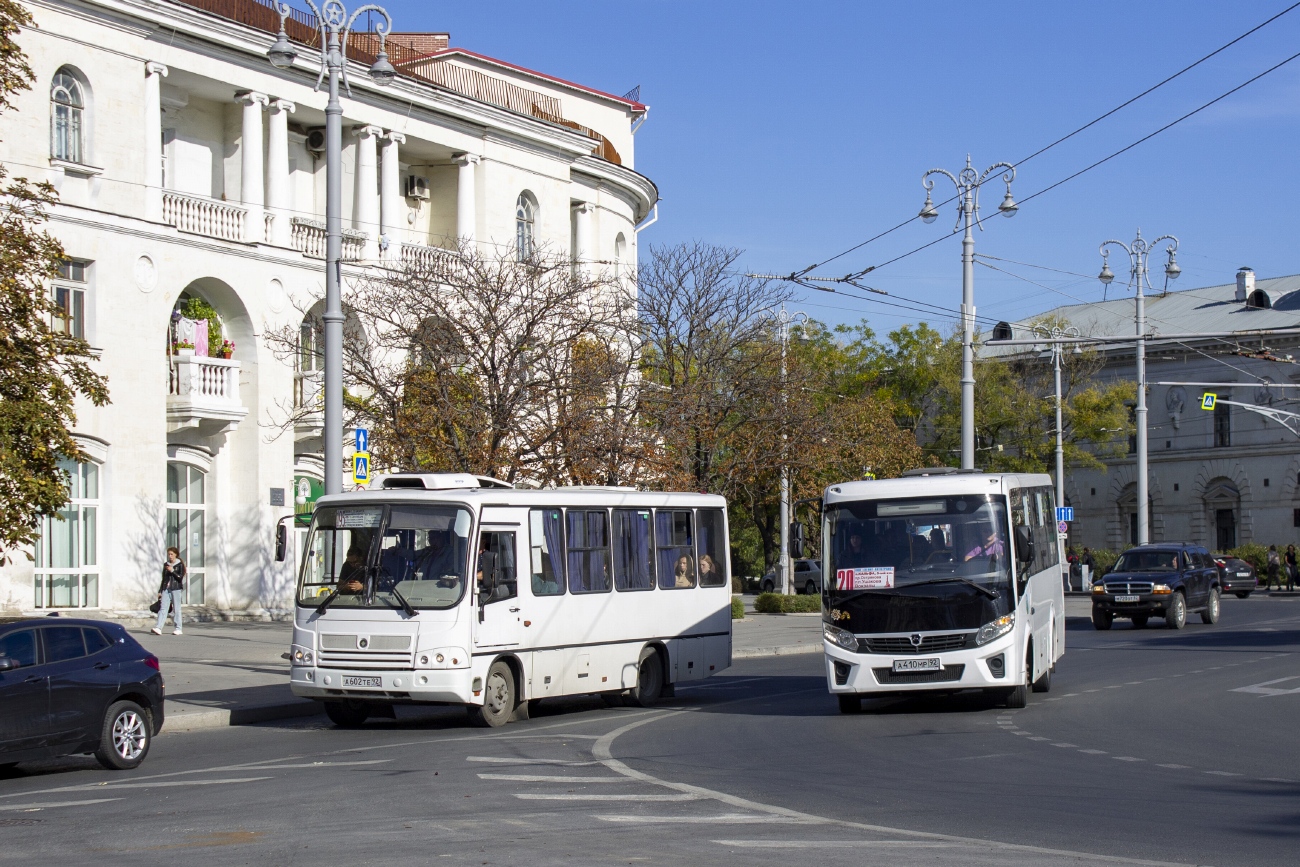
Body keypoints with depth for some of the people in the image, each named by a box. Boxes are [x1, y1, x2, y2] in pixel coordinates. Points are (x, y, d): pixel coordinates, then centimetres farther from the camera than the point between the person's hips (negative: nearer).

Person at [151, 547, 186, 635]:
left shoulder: (180, 565, 2)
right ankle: (158, 628, -18)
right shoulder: (166, 565, 16)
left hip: (176, 589, -4)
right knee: (163, 608, -8)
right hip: (166, 589, 4)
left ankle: (178, 628, 5)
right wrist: (160, 591, 17)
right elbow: (164, 579, 19)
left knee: (176, 609, -2)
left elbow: (180, 577, -6)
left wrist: (172, 571, -13)